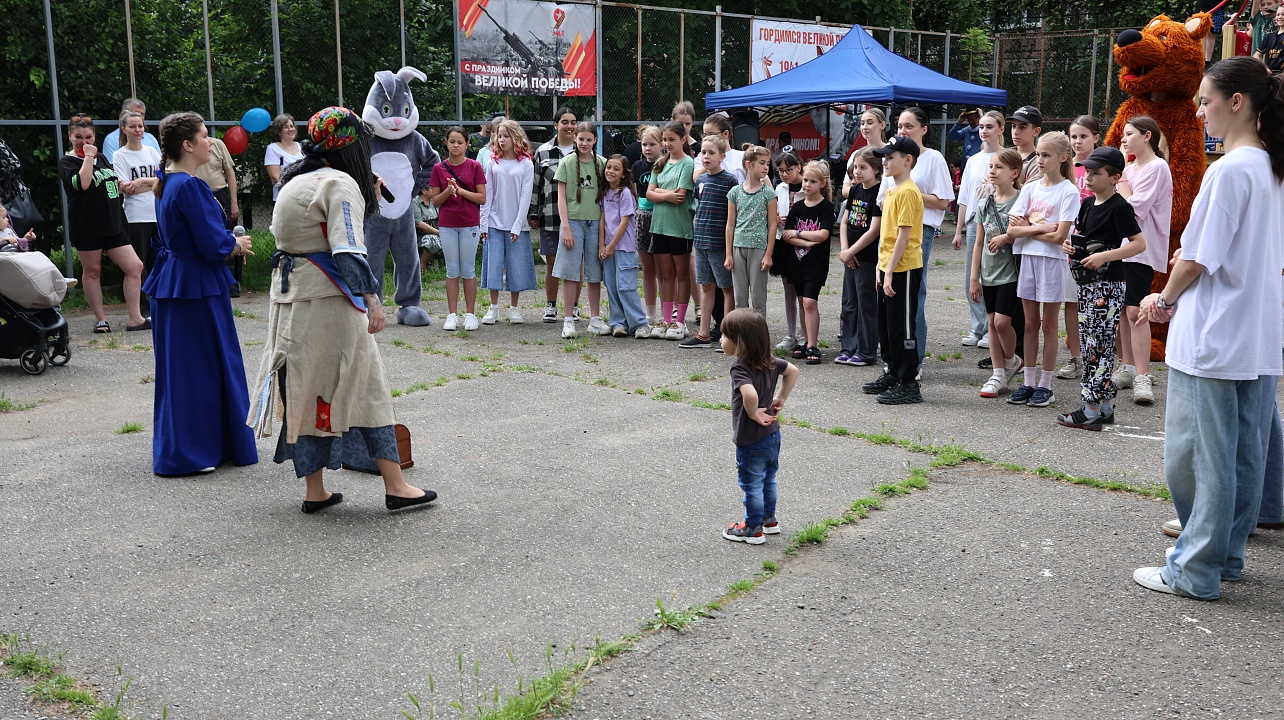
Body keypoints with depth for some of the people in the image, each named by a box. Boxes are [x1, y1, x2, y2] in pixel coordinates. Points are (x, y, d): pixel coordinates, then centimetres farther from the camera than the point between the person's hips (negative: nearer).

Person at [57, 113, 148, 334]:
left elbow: (114, 183, 30)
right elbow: (82, 183, -20)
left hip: (113, 224, 6)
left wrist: (122, 185, 11)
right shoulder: (67, 161, -2)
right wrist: (88, 156, -14)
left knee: (134, 267, -4)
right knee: (92, 272, 4)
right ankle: (100, 320, 14)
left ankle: (135, 319, -2)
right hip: (87, 226, -5)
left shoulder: (101, 158, 17)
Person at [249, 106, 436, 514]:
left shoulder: (292, 184, 16)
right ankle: (395, 487, 3)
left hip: (289, 297, 8)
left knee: (305, 390, 11)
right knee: (364, 387, -1)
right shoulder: (340, 183, -11)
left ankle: (314, 491, 16)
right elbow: (348, 249, -21)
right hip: (328, 300, -8)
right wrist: (371, 298, -26)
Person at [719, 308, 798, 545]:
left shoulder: (740, 368, -25)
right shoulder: (770, 362, -1)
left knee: (752, 485, 8)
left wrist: (754, 414, -24)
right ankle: (769, 520, 38)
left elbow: (750, 394, -42)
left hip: (751, 441, -8)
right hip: (772, 435, 8)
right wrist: (781, 399, 12)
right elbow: (793, 370, 14)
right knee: (768, 480, 23)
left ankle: (753, 530, 20)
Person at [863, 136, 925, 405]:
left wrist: (890, 271, -21)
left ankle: (909, 385, 4)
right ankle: (892, 375, 30)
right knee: (886, 325, 17)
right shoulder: (892, 191, 14)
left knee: (902, 327, -3)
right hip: (888, 267, 10)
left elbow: (904, 235, -20)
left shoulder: (908, 192, -15)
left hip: (903, 269, -10)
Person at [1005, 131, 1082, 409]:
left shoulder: (1068, 192, -7)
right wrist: (1040, 228, -13)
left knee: (1048, 325, 4)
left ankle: (1045, 385, 11)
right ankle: (1029, 382, 16)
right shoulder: (1030, 189, 7)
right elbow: (1012, 230, -1)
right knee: (1030, 323, 10)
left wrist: (1027, 228, -7)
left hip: (1052, 261, -5)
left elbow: (1059, 236, -15)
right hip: (1027, 258, 5)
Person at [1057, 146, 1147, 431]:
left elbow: (1139, 243, -17)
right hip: (1087, 283, 9)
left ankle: (1091, 410, -4)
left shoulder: (1119, 207, -12)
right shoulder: (1087, 204, 13)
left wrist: (1104, 256, -23)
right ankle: (1105, 406, 18)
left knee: (1099, 345, -7)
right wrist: (1071, 245, 3)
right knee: (1090, 343, 11)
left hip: (1109, 284, -9)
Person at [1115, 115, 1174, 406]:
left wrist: (1121, 174, -9)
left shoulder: (1157, 167, -8)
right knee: (1121, 310, 9)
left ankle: (1142, 378, -14)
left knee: (1135, 310, -15)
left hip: (1142, 249, -8)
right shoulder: (1129, 167, 16)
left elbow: (1134, 209, -17)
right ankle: (1128, 368, 18)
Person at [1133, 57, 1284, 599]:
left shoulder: (1229, 170, -16)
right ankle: (1226, 556, 27)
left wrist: (1163, 300, 3)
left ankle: (1194, 571, 8)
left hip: (1211, 339, -9)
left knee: (1196, 455, 0)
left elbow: (1198, 259, -15)